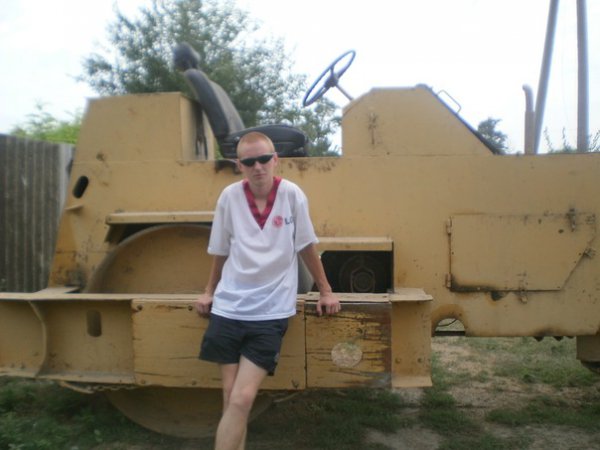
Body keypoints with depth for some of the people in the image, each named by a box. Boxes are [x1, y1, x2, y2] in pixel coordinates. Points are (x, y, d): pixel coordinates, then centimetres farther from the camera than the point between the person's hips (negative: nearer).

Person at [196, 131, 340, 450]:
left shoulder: (292, 195, -6)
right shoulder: (229, 196, -1)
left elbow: (306, 247, 4)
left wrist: (326, 292, 10)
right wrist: (209, 291, 19)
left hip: (271, 312, -2)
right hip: (228, 308, 2)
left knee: (242, 399, -8)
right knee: (231, 397, 6)